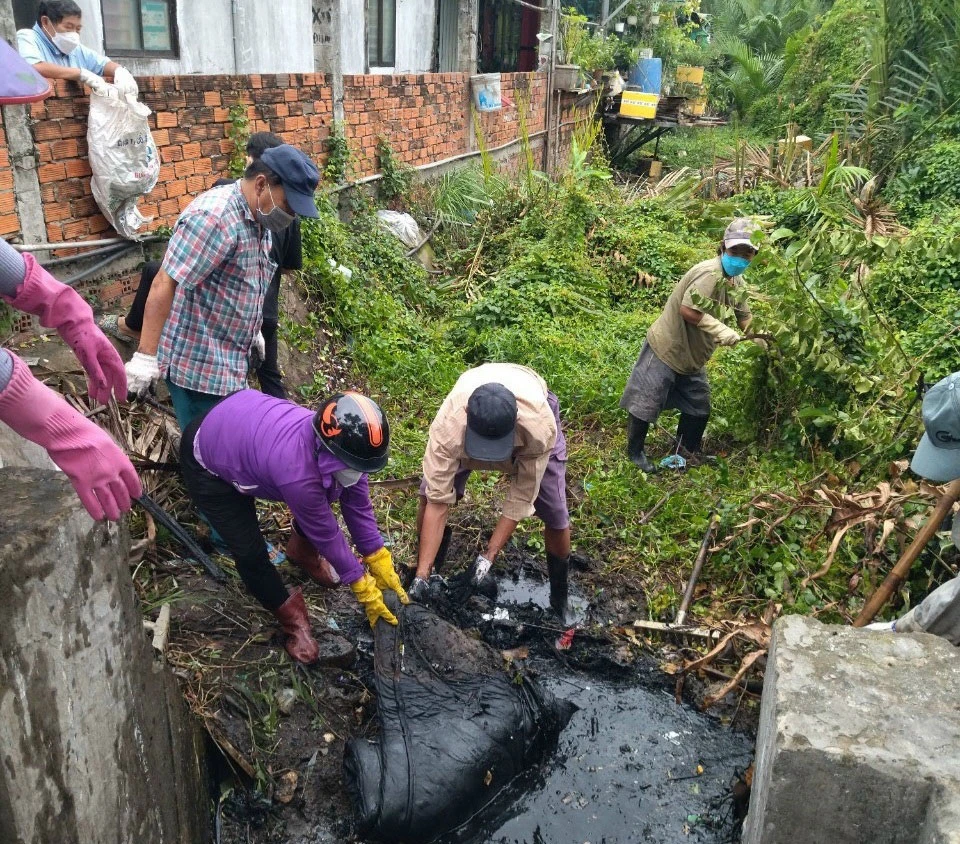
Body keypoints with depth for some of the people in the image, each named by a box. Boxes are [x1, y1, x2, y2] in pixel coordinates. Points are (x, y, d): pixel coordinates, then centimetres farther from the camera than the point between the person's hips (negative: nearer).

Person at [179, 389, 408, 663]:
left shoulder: (339, 440, -23)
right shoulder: (298, 472, -42)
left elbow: (357, 503, -8)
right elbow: (326, 533, -26)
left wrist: (380, 562, -6)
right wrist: (364, 588, -14)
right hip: (208, 464, -6)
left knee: (315, 504, 10)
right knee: (250, 551, -9)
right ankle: (291, 616, 16)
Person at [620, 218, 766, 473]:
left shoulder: (736, 281, 4)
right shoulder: (710, 273, -26)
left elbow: (744, 316, 12)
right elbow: (688, 310, -32)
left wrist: (763, 341, -3)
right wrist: (722, 331, -31)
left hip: (692, 357, 9)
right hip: (666, 349, -9)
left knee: (698, 408, 16)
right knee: (646, 403, 0)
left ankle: (687, 451, 35)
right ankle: (635, 451, 20)